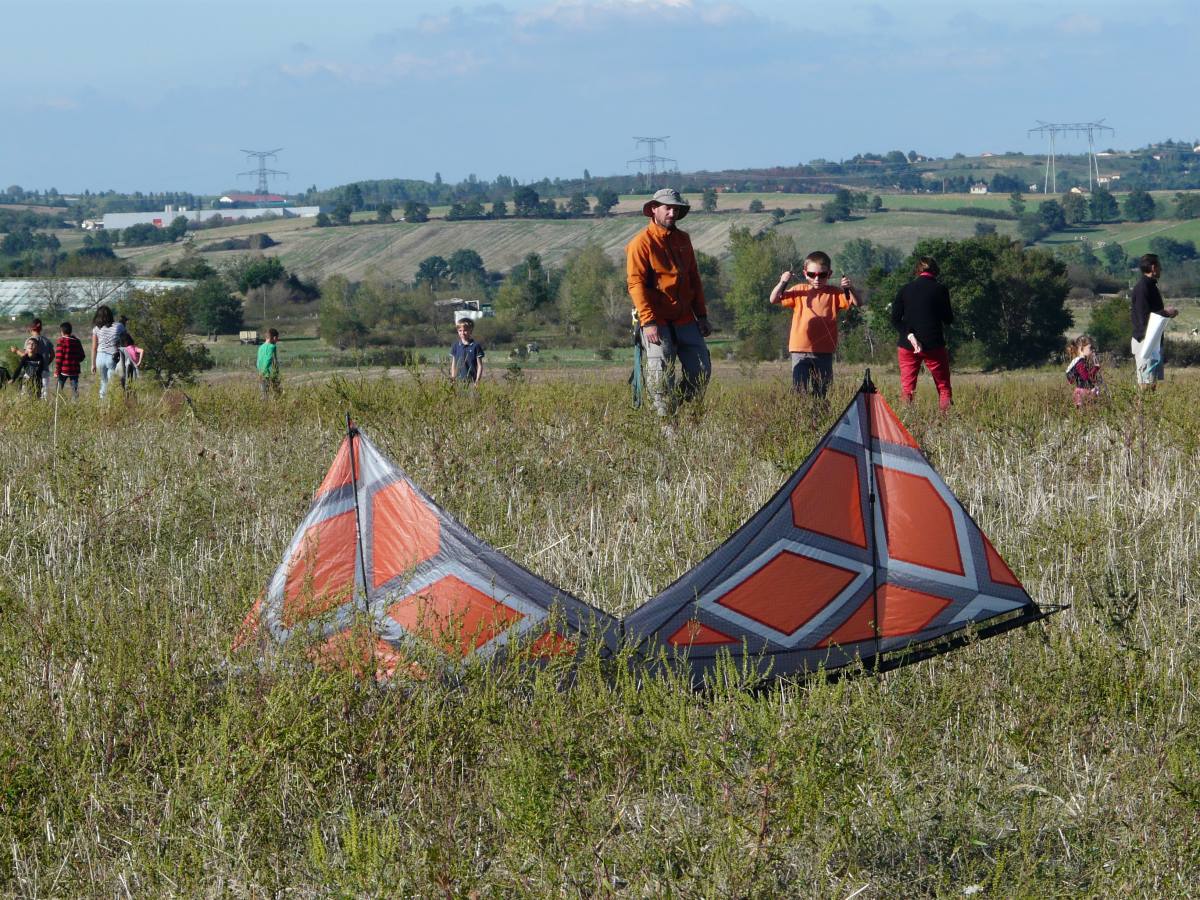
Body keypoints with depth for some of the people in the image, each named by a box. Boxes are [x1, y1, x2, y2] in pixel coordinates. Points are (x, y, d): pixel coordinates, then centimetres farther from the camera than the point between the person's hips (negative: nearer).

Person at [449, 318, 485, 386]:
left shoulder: (476, 346, -2)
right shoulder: (455, 346, 9)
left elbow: (480, 366, -1)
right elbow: (453, 365, 15)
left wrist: (477, 381, -7)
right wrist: (453, 379, 8)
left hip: (471, 381, -3)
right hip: (459, 381, 3)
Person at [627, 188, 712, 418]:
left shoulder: (683, 240, 15)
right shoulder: (641, 243, -6)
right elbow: (636, 284, -13)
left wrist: (702, 316, 15)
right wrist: (648, 322, -20)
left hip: (685, 320, 6)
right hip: (657, 322, -6)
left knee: (702, 371, 2)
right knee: (661, 378, -6)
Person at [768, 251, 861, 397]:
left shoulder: (834, 294, 4)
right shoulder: (799, 291, 6)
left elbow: (857, 303, -4)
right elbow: (774, 299, 1)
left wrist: (850, 288, -23)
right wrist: (782, 283, -16)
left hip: (824, 353, 0)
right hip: (800, 351, 0)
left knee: (822, 393, 7)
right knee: (800, 392, -5)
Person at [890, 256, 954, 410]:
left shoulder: (906, 289, 5)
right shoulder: (940, 289, -3)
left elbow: (895, 319, -1)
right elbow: (948, 319, 2)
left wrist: (910, 336, -7)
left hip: (907, 345, 2)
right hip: (934, 345, -2)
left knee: (906, 387, 4)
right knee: (944, 387, 6)